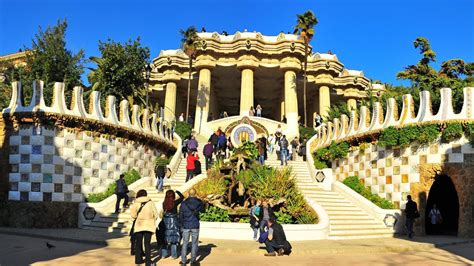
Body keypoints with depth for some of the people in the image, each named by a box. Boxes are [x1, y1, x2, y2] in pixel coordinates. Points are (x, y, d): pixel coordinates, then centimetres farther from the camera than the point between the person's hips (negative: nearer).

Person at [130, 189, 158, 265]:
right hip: (148, 225, -1)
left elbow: (133, 215, -9)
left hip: (138, 225, 1)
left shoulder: (135, 204, -3)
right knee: (147, 243, 3)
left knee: (138, 243, 15)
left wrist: (138, 217, 11)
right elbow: (155, 215, -1)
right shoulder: (150, 203, -3)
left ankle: (138, 259, 21)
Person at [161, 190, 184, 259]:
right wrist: (177, 191, 12)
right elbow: (182, 197, 0)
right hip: (173, 221, -4)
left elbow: (164, 212, 5)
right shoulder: (175, 202, -12)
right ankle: (174, 254, 7)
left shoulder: (164, 203, -2)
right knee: (174, 238, 5)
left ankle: (164, 254, 17)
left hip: (166, 221, 4)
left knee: (165, 238, 12)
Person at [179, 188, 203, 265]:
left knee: (185, 243, 9)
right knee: (194, 244, 7)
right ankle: (193, 260, 8)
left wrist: (182, 225, 15)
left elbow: (181, 215, 3)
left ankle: (183, 261, 9)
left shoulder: (183, 203, -2)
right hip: (195, 226, -1)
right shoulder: (199, 202, -5)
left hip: (186, 226, 1)